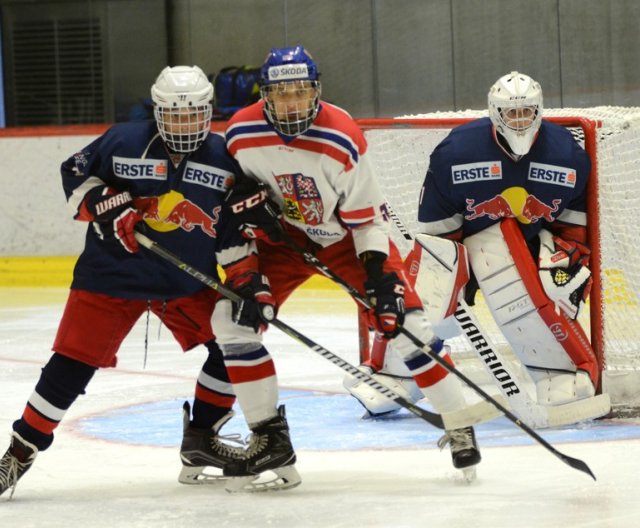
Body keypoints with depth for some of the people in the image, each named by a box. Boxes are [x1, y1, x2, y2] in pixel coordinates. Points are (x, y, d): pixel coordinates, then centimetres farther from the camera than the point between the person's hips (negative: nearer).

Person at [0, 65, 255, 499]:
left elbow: (235, 228, 5)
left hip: (189, 282, 3)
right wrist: (104, 205, -15)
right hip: (112, 275, -3)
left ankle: (202, 438, 10)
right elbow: (75, 172, 1)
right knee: (72, 364, -9)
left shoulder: (223, 160, -2)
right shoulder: (123, 143, -10)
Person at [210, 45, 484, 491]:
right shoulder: (241, 134, -19)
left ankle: (460, 427, -2)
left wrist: (380, 274, -27)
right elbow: (230, 198, -3)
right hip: (282, 235, 3)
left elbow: (367, 215, -18)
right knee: (232, 317, -13)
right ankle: (270, 437, -2)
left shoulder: (343, 139, -27)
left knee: (401, 318, -15)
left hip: (347, 234, -3)